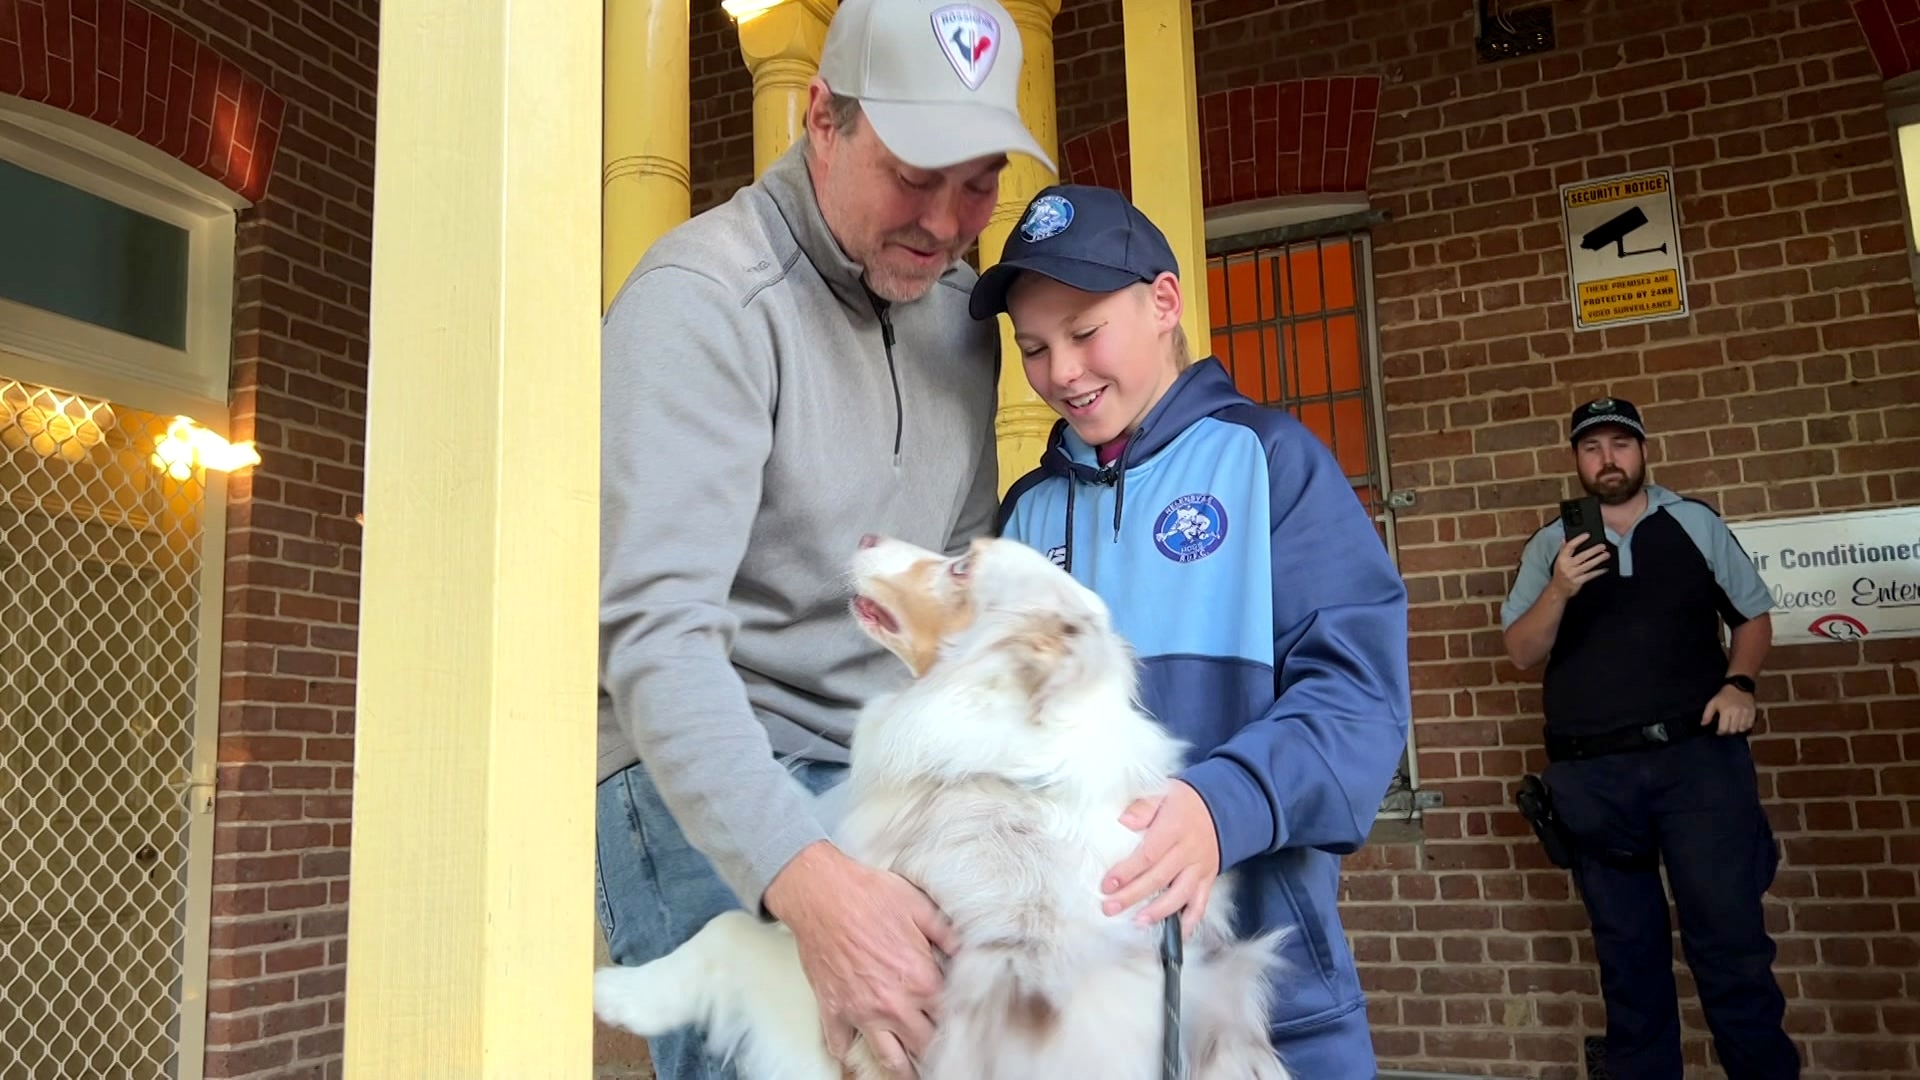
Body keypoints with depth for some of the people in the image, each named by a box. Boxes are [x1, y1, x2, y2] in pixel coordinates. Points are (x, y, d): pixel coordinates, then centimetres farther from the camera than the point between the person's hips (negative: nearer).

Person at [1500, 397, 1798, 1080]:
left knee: (1730, 937, -3)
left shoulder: (1695, 523, 8)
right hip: (1594, 774, 1)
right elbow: (1521, 654, 2)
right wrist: (1558, 592, -16)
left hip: (1698, 756, -1)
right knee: (1627, 951, 10)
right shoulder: (1550, 547, 8)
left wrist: (1738, 683, -5)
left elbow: (1753, 614, 13)